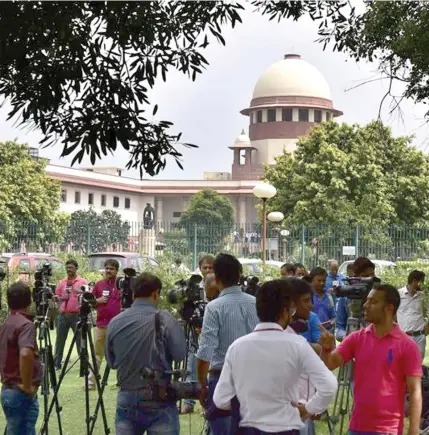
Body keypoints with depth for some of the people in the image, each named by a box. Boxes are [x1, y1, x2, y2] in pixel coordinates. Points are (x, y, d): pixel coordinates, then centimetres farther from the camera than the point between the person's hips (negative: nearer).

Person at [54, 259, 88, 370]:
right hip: (63, 315, 4)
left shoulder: (83, 282, 0)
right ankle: (56, 363, 16)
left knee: (80, 340, 0)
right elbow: (56, 297, 17)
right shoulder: (62, 282, 13)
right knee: (60, 340, 8)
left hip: (77, 315, -4)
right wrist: (61, 298, -4)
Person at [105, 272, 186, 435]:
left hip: (126, 400, 4)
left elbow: (111, 362, 14)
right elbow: (180, 354, -10)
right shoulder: (164, 319, -9)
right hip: (159, 401, -3)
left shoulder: (115, 322, 4)